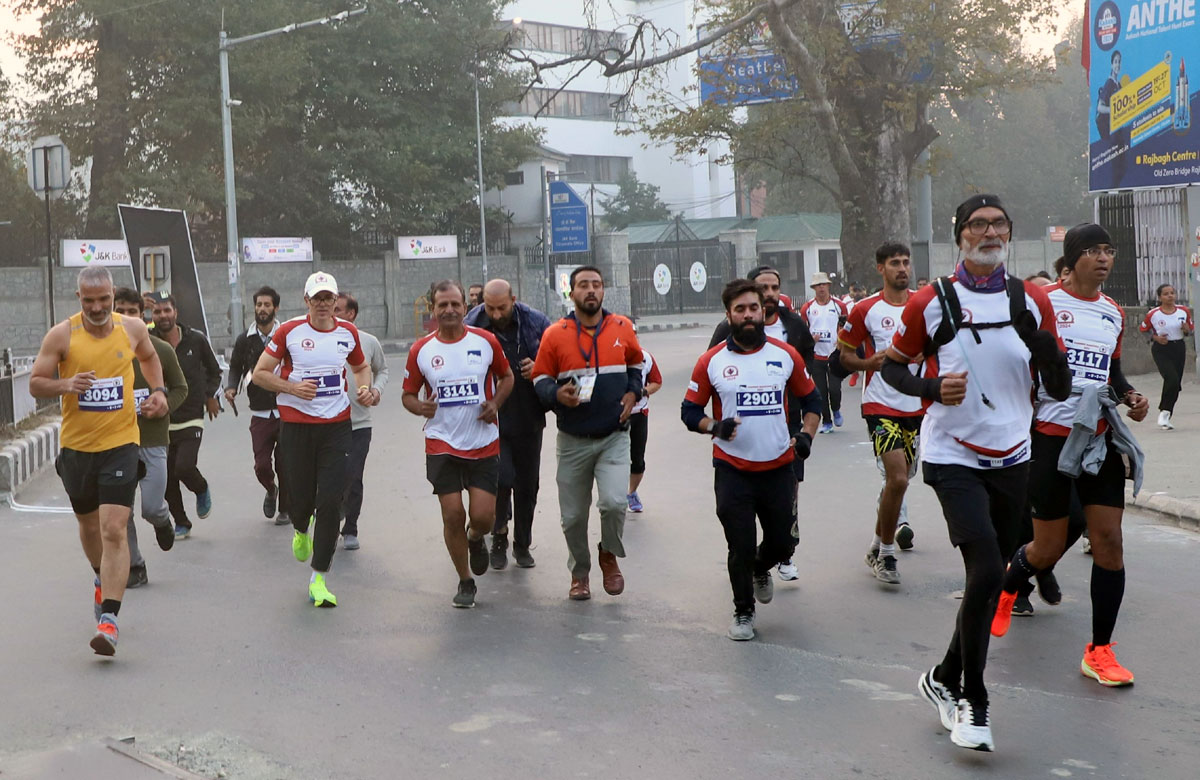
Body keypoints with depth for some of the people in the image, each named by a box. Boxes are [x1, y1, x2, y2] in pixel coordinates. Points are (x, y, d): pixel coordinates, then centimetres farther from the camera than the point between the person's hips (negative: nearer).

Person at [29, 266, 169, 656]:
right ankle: (102, 580, 50)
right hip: (76, 446, 1)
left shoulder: (132, 328, 1)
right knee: (89, 525, 19)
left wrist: (158, 391, 8)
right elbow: (35, 384, -3)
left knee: (114, 530, -14)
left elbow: (149, 357, 23)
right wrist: (66, 384, -22)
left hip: (120, 444, -1)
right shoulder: (61, 335, -6)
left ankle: (108, 619, -17)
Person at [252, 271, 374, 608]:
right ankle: (301, 529, 45)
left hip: (337, 425, 2)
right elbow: (259, 374, -1)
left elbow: (361, 367, 25)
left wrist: (364, 388, 3)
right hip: (296, 424, -1)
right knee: (301, 497, 5)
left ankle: (318, 579, 0)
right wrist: (292, 387, -16)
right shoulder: (289, 331, -4)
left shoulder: (348, 332, 6)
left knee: (331, 500, -7)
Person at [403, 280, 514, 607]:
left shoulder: (486, 341, -1)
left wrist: (495, 403, -5)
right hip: (442, 445, 0)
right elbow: (408, 394, 8)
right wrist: (420, 406, -15)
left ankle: (476, 539, 33)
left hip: (484, 445, 0)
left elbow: (506, 376, 13)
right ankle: (465, 582, 18)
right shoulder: (421, 350, -1)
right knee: (453, 515, -2)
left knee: (483, 516, -6)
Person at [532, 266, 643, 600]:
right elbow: (540, 380, 3)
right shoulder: (555, 335, -4)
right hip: (573, 440, 0)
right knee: (573, 515, 6)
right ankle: (579, 573, 30)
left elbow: (636, 365, 20)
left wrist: (633, 393, 2)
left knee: (614, 502, -19)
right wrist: (557, 394, -18)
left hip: (614, 437, 0)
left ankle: (610, 556, 11)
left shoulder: (623, 328, 3)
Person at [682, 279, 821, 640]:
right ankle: (743, 611, 23)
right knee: (740, 548, 0)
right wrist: (714, 427, -17)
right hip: (732, 471, -2)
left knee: (781, 543, 8)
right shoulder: (712, 361, -3)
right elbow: (690, 411, 3)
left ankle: (761, 570, 44)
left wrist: (806, 434, -4)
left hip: (779, 469, 2)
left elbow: (811, 400, 13)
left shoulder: (787, 356, 2)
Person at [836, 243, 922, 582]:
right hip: (880, 405, -5)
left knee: (900, 478, 13)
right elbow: (844, 354, 3)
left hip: (916, 405, 5)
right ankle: (884, 553, -1)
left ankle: (879, 547, 37)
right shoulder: (865, 310, -4)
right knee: (898, 478, -17)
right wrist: (870, 362, -16)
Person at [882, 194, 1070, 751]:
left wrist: (1044, 346, -17)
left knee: (988, 579, 12)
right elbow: (891, 365, 4)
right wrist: (931, 389, -16)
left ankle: (945, 680, 33)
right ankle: (972, 701, -3)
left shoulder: (1032, 301, 3)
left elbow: (1060, 391, 3)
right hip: (953, 457, -5)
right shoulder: (932, 302, -6)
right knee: (986, 570, -19)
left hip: (1011, 459, 5)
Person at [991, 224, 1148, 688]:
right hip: (1052, 436, -5)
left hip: (1101, 438, 5)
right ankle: (1008, 586, 39)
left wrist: (1130, 395, 6)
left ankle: (1099, 651, 8)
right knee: (1048, 549, 3)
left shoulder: (1114, 313, 12)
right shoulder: (1043, 302, -6)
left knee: (1109, 540, -3)